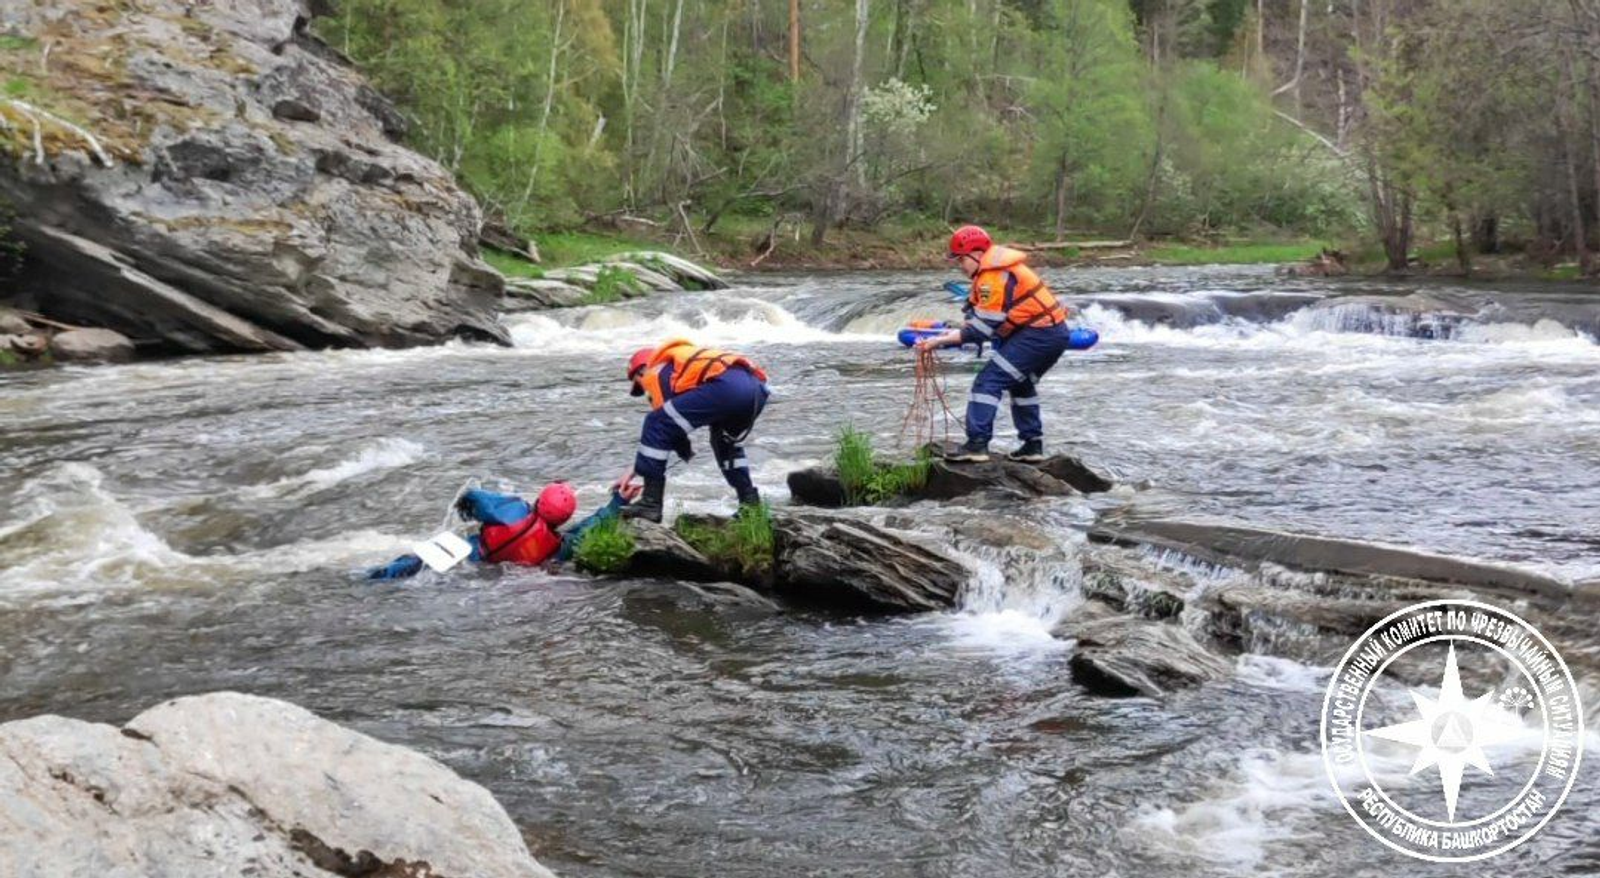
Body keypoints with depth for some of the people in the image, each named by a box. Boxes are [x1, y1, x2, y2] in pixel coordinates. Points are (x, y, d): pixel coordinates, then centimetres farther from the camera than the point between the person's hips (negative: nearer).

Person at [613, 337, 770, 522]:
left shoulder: (655, 372, 17)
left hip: (725, 387, -9)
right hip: (758, 388, 9)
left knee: (655, 424, 0)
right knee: (726, 443, 36)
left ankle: (650, 503, -3)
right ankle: (751, 503, 29)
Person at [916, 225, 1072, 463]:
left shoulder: (994, 277, -17)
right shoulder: (993, 268, 15)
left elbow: (982, 329, -18)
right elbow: (981, 315, 18)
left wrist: (941, 341, -16)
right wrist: (955, 332, 4)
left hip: (1039, 335, -11)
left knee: (989, 381, -12)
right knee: (1021, 383, 28)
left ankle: (977, 444, -18)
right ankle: (1033, 445, 33)